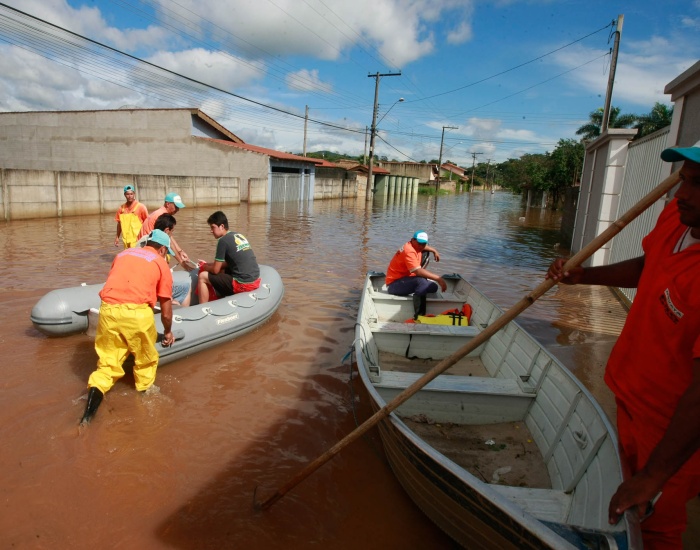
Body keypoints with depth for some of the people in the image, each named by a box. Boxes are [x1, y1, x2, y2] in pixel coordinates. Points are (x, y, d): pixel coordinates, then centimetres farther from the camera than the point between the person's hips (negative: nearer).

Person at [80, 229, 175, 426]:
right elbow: (166, 311, 15)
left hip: (108, 310, 4)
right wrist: (167, 332, 32)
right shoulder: (161, 263, 13)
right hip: (137, 313, -4)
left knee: (107, 364, 15)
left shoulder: (123, 254, 25)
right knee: (145, 361, 20)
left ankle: (87, 415, 6)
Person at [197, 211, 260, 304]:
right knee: (222, 270, 32)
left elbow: (215, 270, -5)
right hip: (256, 280, 8)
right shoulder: (239, 236, 13)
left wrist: (204, 267, 15)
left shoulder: (223, 240, -10)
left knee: (202, 277, 4)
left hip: (243, 284, -8)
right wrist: (208, 264, 21)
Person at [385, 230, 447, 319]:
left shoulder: (415, 245, 5)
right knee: (421, 281, -38)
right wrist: (438, 279, -36)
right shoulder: (409, 251, -23)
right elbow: (418, 271, -35)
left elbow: (423, 247, 34)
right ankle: (418, 317, -39)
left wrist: (434, 251, 19)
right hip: (394, 285, -10)